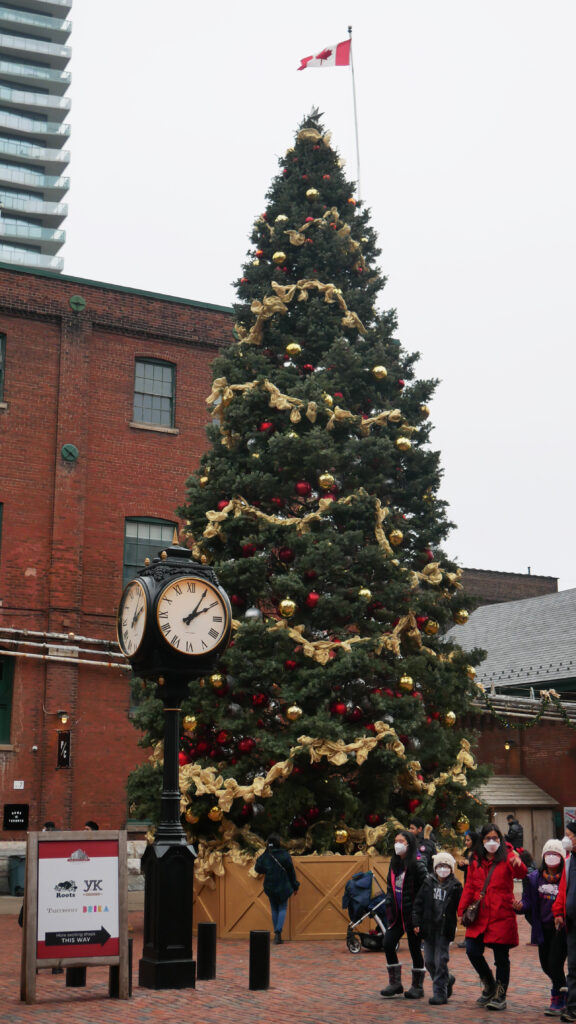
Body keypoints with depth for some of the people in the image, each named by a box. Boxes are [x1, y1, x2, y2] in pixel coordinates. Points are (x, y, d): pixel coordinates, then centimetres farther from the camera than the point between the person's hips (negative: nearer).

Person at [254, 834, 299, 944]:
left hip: (270, 887, 2)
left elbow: (258, 869, 0)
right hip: (283, 886, -2)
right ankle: (278, 932, -12)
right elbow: (291, 872, -4)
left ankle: (277, 935, 15)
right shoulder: (285, 855, -10)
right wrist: (295, 886, 8)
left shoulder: (266, 856, -8)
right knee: (282, 909, 8)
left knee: (274, 909, 15)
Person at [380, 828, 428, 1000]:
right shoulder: (394, 863, 10)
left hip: (413, 913, -7)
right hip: (397, 913, 7)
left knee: (415, 948, 3)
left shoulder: (417, 864, -13)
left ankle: (417, 986, 17)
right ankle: (395, 983, 13)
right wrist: (389, 906, 9)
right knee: (388, 944, 0)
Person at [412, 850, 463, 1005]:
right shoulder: (428, 883, 6)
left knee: (441, 960, -6)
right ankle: (447, 980, 32)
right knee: (429, 961, 8)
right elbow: (418, 904, 6)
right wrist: (416, 922, 0)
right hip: (428, 927, 4)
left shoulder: (455, 886, -1)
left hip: (444, 929, -4)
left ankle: (440, 992, 4)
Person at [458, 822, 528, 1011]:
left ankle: (500, 996, 17)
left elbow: (521, 874, -21)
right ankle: (489, 986, 23)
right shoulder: (475, 860, 10)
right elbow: (469, 887, 13)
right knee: (472, 951, -2)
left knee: (501, 957, 2)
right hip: (479, 915, 4)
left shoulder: (507, 857, -2)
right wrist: (462, 910, 4)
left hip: (502, 915, -4)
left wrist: (518, 864, -44)